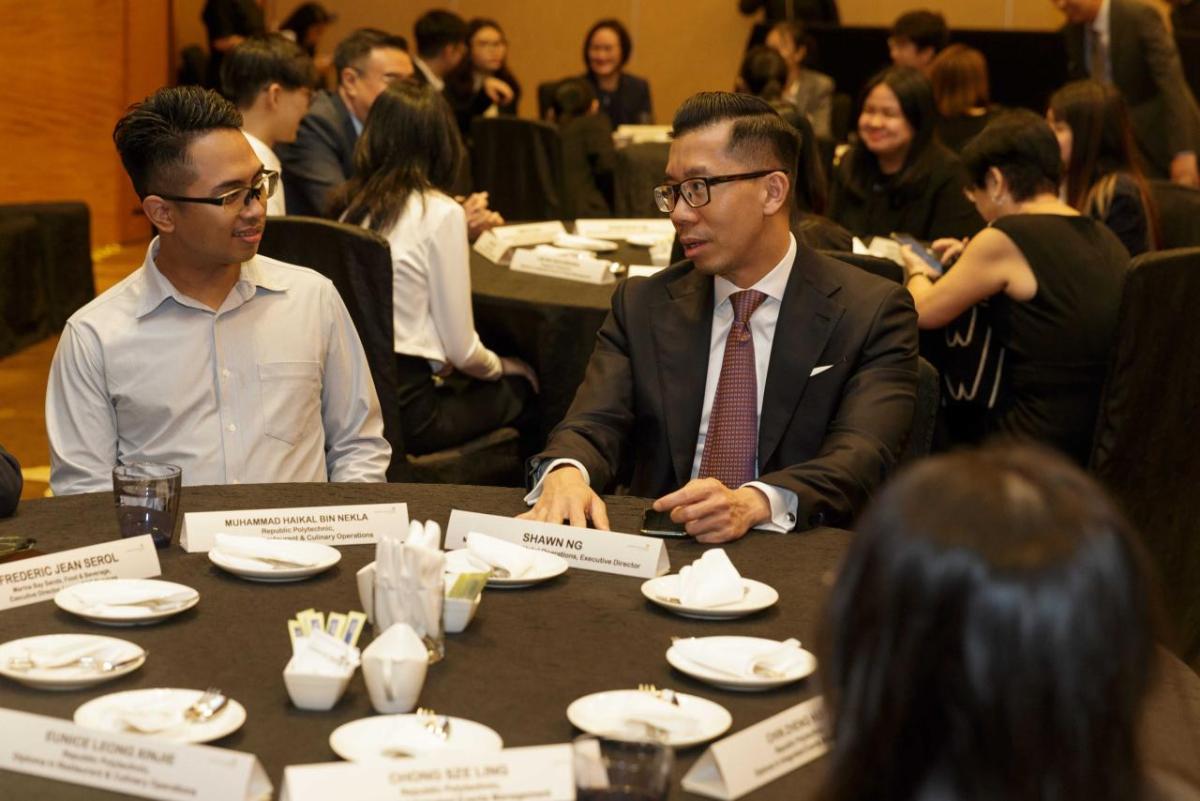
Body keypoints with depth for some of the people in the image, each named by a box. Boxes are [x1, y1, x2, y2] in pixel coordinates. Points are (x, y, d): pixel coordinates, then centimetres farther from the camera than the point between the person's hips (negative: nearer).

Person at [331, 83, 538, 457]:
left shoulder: (350, 205, 6)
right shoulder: (442, 213, -12)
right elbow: (461, 349, -9)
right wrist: (498, 367, 12)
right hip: (403, 402, -6)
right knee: (519, 380, 21)